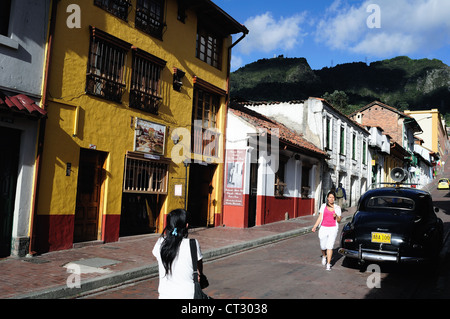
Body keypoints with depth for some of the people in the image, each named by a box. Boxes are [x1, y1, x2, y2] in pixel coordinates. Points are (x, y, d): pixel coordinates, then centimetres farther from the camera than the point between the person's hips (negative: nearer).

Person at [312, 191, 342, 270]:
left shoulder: (337, 208, 6)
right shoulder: (323, 206, 7)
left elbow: (339, 221, 9)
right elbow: (319, 218, 6)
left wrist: (336, 216, -13)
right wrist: (315, 227, -5)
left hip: (333, 229, -1)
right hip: (323, 228, 1)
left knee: (330, 246, -10)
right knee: (323, 246, 5)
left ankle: (328, 264, -2)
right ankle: (324, 256, 38)